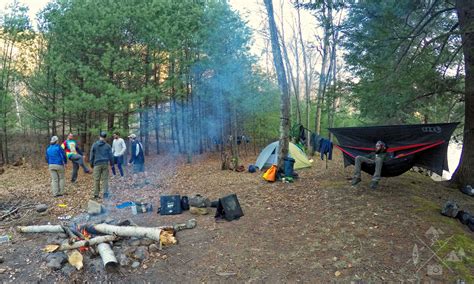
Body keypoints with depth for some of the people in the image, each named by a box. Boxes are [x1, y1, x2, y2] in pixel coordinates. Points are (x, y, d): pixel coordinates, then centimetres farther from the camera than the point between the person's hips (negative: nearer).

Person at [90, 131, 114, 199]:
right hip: (105, 164, 1)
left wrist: (91, 164, 17)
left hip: (97, 164, 0)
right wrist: (112, 164, 15)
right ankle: (105, 194, 2)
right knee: (105, 179, 3)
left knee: (96, 180, 4)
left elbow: (92, 155, 7)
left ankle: (96, 195, 7)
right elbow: (110, 155, 5)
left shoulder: (94, 145, 2)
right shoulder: (107, 146, 2)